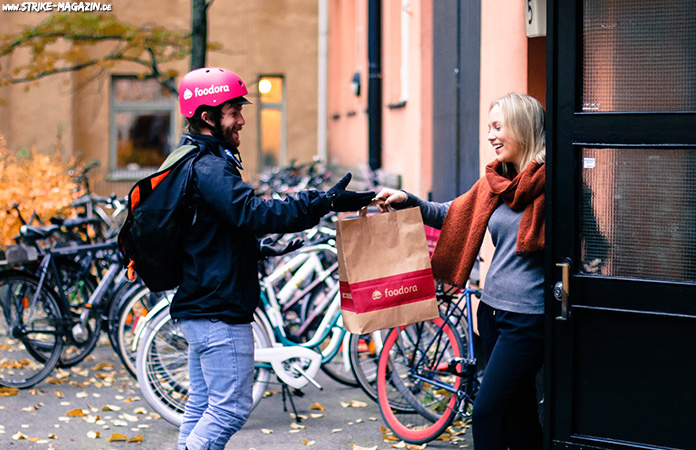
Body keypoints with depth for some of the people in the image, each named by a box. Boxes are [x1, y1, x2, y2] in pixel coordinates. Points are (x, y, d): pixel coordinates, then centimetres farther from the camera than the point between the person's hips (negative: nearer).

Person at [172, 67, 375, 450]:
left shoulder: (192, 161, 16)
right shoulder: (211, 167, -18)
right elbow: (253, 213, -31)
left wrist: (262, 249, 23)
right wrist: (327, 202, -32)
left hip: (198, 306, 11)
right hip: (220, 310, -11)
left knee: (201, 405, 15)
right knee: (231, 407, -6)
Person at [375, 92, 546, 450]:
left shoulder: (547, 182, -12)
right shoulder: (494, 183, 11)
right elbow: (451, 215, 20)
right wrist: (407, 200, 8)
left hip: (527, 317, -8)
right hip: (493, 309, 8)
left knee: (486, 414, -8)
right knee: (516, 414, 14)